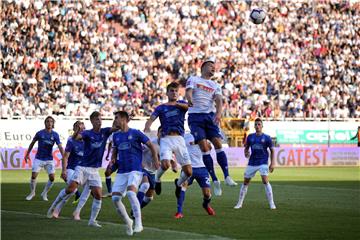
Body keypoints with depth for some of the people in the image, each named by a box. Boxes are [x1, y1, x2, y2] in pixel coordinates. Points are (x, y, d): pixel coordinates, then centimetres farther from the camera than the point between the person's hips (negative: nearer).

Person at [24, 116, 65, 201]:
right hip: (39, 158, -1)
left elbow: (60, 147, -12)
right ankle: (32, 193, 14)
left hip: (49, 160, 1)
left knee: (52, 177, -8)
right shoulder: (40, 133, -6)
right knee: (34, 176, -10)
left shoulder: (55, 135, -4)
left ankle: (44, 194, 13)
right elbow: (32, 143, 9)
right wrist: (27, 154, 13)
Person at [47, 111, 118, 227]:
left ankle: (92, 220, 4)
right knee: (71, 188, -19)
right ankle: (55, 206, 3)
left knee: (98, 195, -7)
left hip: (94, 170, 3)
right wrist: (77, 133, -45)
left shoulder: (104, 132, 5)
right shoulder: (87, 133, -5)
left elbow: (116, 127, -9)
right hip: (82, 167, -3)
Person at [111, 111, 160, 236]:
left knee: (130, 192, -30)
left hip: (135, 170, -6)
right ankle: (128, 222, 14)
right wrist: (113, 159, 3)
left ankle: (138, 223, -27)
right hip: (121, 172, 6)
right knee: (115, 198, -7)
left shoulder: (135, 133, -3)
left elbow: (151, 146, 4)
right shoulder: (116, 136, 13)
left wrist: (155, 160, -1)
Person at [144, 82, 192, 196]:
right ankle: (157, 179, 7)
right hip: (166, 139, -2)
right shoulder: (160, 108, 12)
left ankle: (179, 183, 31)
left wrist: (177, 104, -27)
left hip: (179, 139, 2)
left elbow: (189, 106, -8)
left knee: (188, 171, -3)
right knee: (165, 164, -26)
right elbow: (151, 119, -3)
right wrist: (147, 128, -25)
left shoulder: (181, 104, 16)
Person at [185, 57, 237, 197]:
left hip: (211, 116, 3)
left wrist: (219, 113, -20)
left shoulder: (215, 86, 19)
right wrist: (189, 99, -35)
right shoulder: (193, 80, 10)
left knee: (218, 143, -12)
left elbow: (219, 101, 2)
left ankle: (227, 176, -9)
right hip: (195, 117, -3)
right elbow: (188, 92, -10)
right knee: (204, 146, -12)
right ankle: (215, 180, -11)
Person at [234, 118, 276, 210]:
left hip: (263, 163, -3)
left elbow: (272, 150, 4)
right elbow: (246, 147, 15)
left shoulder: (266, 137, -2)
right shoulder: (250, 137, 5)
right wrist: (246, 153, -9)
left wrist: (272, 163, -4)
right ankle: (240, 203, 19)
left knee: (265, 181, -19)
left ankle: (272, 204, -13)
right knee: (245, 182, 6)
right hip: (252, 163, 3)